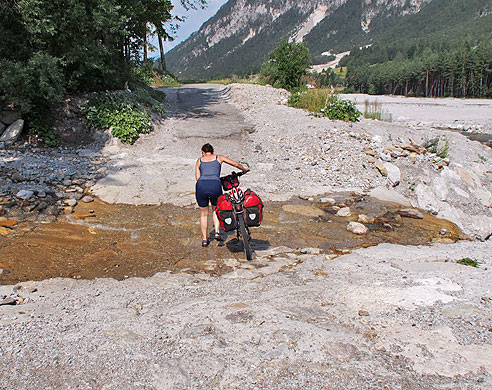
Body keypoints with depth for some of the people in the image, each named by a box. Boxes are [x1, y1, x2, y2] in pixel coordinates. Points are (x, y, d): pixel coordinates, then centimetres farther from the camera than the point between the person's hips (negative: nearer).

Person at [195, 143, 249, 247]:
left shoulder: (199, 160, 20)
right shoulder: (219, 157, 19)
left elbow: (197, 177, 13)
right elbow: (236, 164, 21)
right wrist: (244, 170, 40)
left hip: (201, 186, 0)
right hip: (215, 186, 0)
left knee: (203, 214, 18)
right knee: (215, 210, 26)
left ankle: (204, 239, 21)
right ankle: (217, 232, 11)